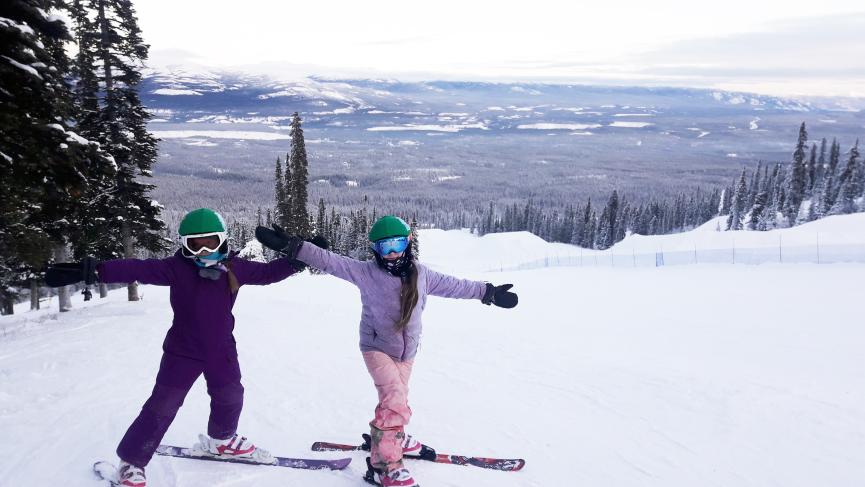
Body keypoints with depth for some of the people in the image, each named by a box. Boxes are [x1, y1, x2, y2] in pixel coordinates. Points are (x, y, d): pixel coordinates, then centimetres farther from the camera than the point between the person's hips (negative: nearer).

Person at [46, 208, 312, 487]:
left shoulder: (234, 267, -7)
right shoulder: (177, 268, -18)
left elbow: (267, 272, 2)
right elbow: (137, 269, -27)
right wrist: (92, 270, -38)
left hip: (221, 350, 4)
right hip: (183, 351, -4)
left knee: (230, 396, 20)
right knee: (162, 406, -2)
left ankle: (222, 439, 48)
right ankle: (131, 462, 14)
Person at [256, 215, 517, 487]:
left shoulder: (421, 274, -1)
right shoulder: (367, 272, -14)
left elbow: (454, 286, 10)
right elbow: (329, 261, -21)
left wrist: (489, 293, 16)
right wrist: (291, 246, -31)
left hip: (406, 351, 5)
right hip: (377, 348, -5)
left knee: (395, 403, 20)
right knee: (396, 403, -20)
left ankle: (394, 438, 49)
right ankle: (384, 465, -10)